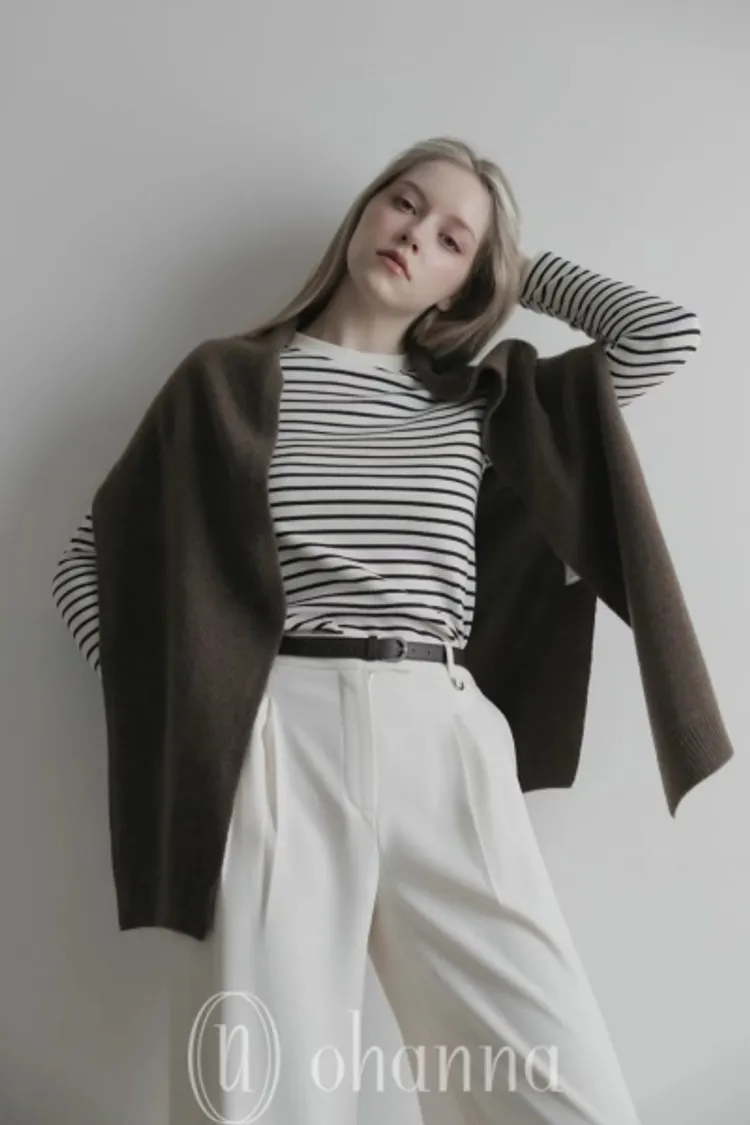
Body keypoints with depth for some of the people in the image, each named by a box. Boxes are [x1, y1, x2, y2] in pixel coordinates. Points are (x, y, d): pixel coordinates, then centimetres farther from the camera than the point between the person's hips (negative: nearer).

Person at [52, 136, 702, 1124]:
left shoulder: (471, 405, 18)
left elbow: (664, 335, 12)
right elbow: (88, 560, 12)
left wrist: (520, 265, 22)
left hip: (442, 743, 3)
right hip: (275, 742, -2)